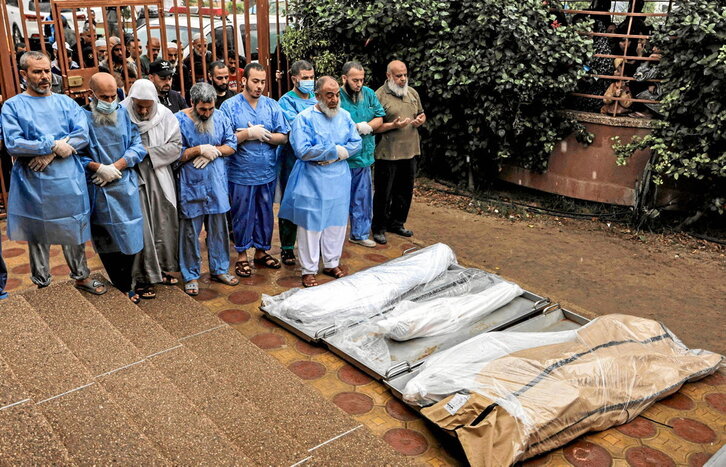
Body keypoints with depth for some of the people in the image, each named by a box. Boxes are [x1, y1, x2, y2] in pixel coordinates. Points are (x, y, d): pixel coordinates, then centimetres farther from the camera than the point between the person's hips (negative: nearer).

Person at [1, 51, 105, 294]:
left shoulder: (65, 102, 8)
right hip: (33, 184, -2)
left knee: (74, 231, 12)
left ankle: (81, 276, 29)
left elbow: (83, 135, -5)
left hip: (69, 181, 2)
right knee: (37, 235, 10)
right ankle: (41, 283, 25)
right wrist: (53, 145, -16)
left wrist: (49, 154, -15)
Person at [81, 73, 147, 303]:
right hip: (98, 191, -2)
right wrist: (98, 167, -19)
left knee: (130, 238, 6)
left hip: (126, 187, 2)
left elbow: (137, 146, -2)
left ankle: (125, 284, 25)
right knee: (106, 241, 7)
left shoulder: (124, 113, 4)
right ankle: (122, 289, 21)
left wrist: (115, 167, -12)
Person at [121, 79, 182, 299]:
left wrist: (148, 152, -13)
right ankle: (142, 277, 11)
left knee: (163, 225, 12)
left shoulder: (165, 115, -2)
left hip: (160, 180, 3)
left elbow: (175, 146, -5)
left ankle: (161, 268, 29)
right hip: (134, 180, -3)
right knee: (140, 228, -1)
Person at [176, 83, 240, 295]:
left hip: (216, 184, 4)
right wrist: (199, 150, -19)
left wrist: (213, 151, -13)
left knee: (219, 228, 12)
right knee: (190, 231, 4)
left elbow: (231, 145, 4)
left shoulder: (220, 118, 2)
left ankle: (219, 269, 28)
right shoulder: (179, 121, -9)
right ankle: (190, 275, 19)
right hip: (191, 186, -4)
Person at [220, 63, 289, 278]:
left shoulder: (272, 105, 5)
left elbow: (283, 137, 0)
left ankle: (261, 251, 30)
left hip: (267, 172, 3)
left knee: (266, 214, 13)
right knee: (242, 215, 7)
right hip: (241, 174, -3)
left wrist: (262, 135, -14)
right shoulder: (229, 106, -5)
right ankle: (242, 256, 22)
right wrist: (249, 134, -17)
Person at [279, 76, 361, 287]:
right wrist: (336, 150, -14)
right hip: (312, 181, -5)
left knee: (337, 223, 13)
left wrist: (336, 155, -14)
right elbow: (303, 151, -20)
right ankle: (309, 270, 15)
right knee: (311, 225, 2)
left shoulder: (345, 116, 7)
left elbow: (356, 143, 3)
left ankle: (332, 264, 30)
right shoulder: (305, 118, -10)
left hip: (339, 179, 5)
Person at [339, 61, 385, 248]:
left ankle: (359, 233, 31)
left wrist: (367, 126, -12)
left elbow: (379, 118, 8)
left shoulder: (369, 94, 7)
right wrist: (357, 127, -15)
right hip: (341, 159, -6)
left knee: (363, 199, 15)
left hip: (363, 156, 6)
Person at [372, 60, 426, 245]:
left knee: (405, 191, 16)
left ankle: (396, 223, 32)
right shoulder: (379, 96, -10)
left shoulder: (412, 93, 11)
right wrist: (393, 125, -24)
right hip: (387, 153, -6)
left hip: (410, 151, 7)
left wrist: (421, 120, -1)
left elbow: (421, 114, 22)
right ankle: (379, 228, 16)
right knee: (383, 193, 2)